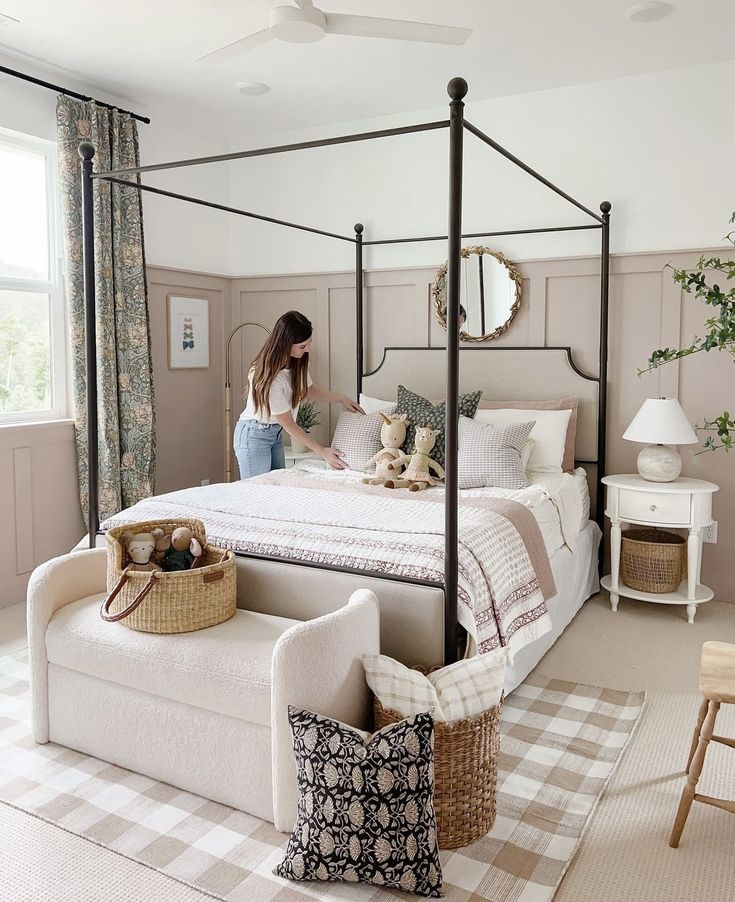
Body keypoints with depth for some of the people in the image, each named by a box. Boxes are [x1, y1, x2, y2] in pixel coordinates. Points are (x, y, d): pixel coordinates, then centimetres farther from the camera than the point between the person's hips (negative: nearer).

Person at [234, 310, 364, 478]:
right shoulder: (270, 376, -31)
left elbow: (309, 389, 16)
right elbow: (288, 424, -23)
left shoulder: (297, 362, -7)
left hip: (275, 432, 8)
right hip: (254, 435, -8)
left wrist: (342, 399, 8)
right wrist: (322, 451, -20)